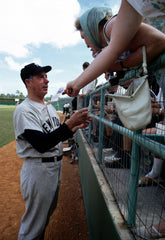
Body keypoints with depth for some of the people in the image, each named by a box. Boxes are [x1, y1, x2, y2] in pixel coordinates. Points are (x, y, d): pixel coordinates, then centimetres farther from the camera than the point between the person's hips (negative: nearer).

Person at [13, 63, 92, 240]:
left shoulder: (49, 107, 10)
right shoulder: (23, 110, -18)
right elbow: (41, 144, -27)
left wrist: (77, 127, -3)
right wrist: (69, 123, -32)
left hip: (56, 165, 9)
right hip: (38, 169, -8)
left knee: (48, 211, 27)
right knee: (34, 225, 9)